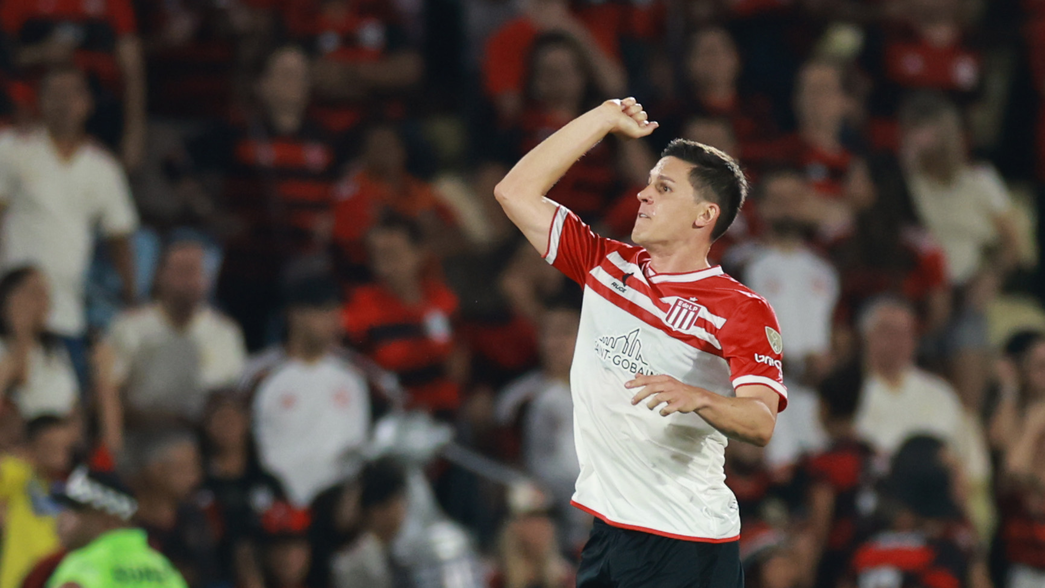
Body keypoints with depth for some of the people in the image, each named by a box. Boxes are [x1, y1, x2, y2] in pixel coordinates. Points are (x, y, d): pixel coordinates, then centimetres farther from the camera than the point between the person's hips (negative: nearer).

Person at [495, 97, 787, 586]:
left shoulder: (743, 311, -7)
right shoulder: (608, 266, 10)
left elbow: (761, 424, -19)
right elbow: (516, 192, 12)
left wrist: (698, 399, -39)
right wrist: (605, 118, 12)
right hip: (606, 532, 6)